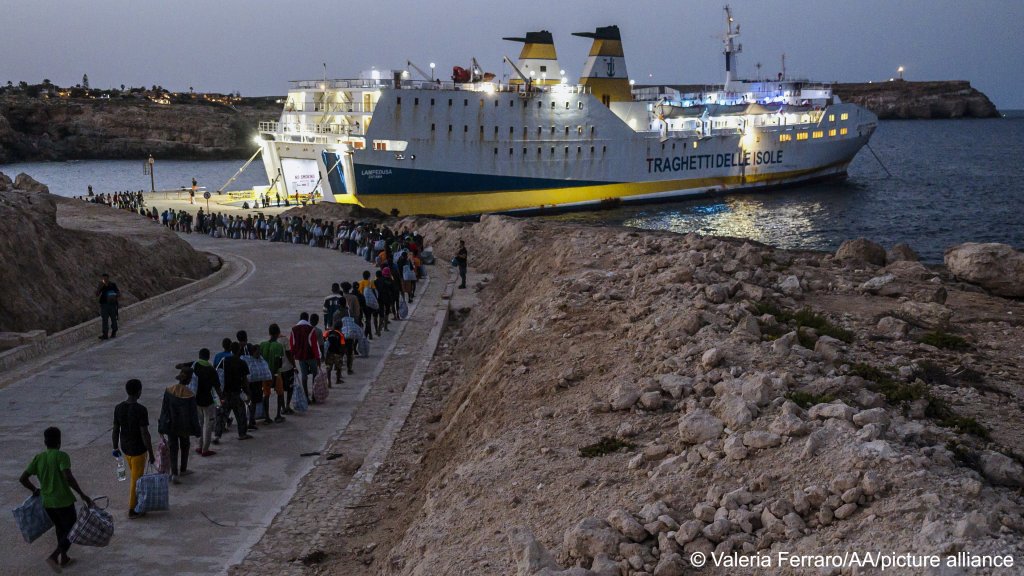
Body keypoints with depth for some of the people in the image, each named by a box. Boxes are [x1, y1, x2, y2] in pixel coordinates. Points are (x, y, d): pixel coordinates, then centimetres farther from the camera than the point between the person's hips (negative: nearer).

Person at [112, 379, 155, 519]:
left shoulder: (119, 408, -5)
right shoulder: (141, 410, -23)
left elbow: (115, 430, 2)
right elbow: (145, 434, -21)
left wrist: (116, 447, 16)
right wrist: (151, 453, -12)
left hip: (125, 448, 6)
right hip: (138, 450, -6)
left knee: (133, 475, 25)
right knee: (136, 479, 7)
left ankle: (135, 501, 38)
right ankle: (132, 509, 14)